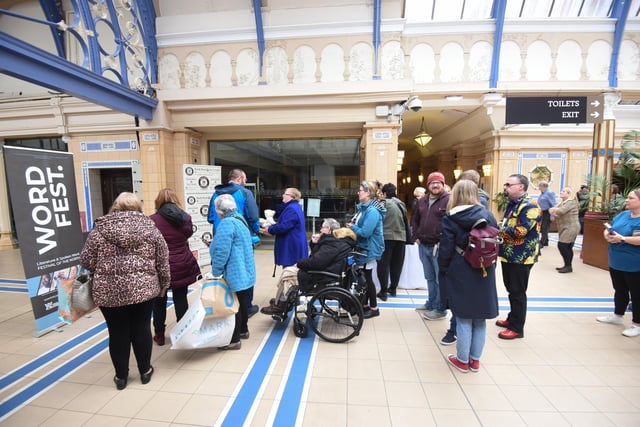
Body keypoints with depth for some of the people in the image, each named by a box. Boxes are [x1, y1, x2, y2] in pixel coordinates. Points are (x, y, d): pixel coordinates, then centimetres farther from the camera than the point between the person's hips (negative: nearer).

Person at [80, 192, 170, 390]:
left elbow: (86, 261, 1)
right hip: (143, 289, 0)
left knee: (118, 333, 13)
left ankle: (121, 376, 29)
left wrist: (104, 270, 20)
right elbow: (163, 261, 1)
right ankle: (145, 371, 29)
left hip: (109, 292, 0)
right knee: (141, 329, 14)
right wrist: (164, 284, 12)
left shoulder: (100, 229, 0)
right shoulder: (149, 227, 0)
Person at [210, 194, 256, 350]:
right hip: (245, 271, 10)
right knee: (242, 301, 20)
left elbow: (221, 251, -23)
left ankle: (234, 340, 14)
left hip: (234, 273, -10)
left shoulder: (226, 223, -20)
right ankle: (243, 330, 36)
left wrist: (216, 272, -12)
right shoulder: (240, 219, 10)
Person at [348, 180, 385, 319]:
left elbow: (365, 232, -26)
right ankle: (365, 305, 30)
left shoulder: (372, 211, -21)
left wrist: (352, 227, -11)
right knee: (362, 277, 16)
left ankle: (374, 308, 18)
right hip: (363, 248, 9)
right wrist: (352, 225, -1)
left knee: (367, 278, 2)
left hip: (370, 249, -9)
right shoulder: (363, 207, 10)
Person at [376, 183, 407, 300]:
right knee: (396, 264, 15)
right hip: (401, 237, 6)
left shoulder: (383, 203, -7)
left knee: (383, 264, 2)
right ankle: (393, 288, 26)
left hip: (386, 237, -5)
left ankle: (383, 291, 2)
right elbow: (405, 220, 17)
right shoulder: (401, 204, 9)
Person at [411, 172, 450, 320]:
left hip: (439, 247, -7)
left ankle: (440, 309, 15)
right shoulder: (422, 201, 14)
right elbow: (415, 219, 23)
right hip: (423, 246, 7)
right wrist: (416, 236, 12)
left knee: (440, 279, 3)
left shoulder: (449, 200, -9)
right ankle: (431, 303, 34)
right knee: (429, 278, 19)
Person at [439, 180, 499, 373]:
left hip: (460, 275, -4)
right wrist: (489, 266, 18)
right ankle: (475, 360, 29)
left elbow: (445, 251, -11)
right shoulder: (488, 215, 1)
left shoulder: (450, 219, -11)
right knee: (480, 319, 15)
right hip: (484, 274, 4)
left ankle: (463, 360, 22)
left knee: (464, 319, 7)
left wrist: (443, 272, 3)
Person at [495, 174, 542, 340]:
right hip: (508, 255, 9)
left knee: (518, 292, 2)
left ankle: (517, 328, 15)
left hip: (521, 257, -9)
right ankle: (512, 319, 34)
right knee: (511, 289, 19)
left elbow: (520, 231, -25)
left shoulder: (530, 207, -17)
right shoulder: (512, 204, 13)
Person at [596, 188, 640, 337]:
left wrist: (622, 238, -28)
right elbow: (608, 229, 12)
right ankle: (617, 316, 35)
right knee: (619, 290, 20)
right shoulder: (622, 215, 6)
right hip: (615, 262, 7)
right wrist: (607, 235, -8)